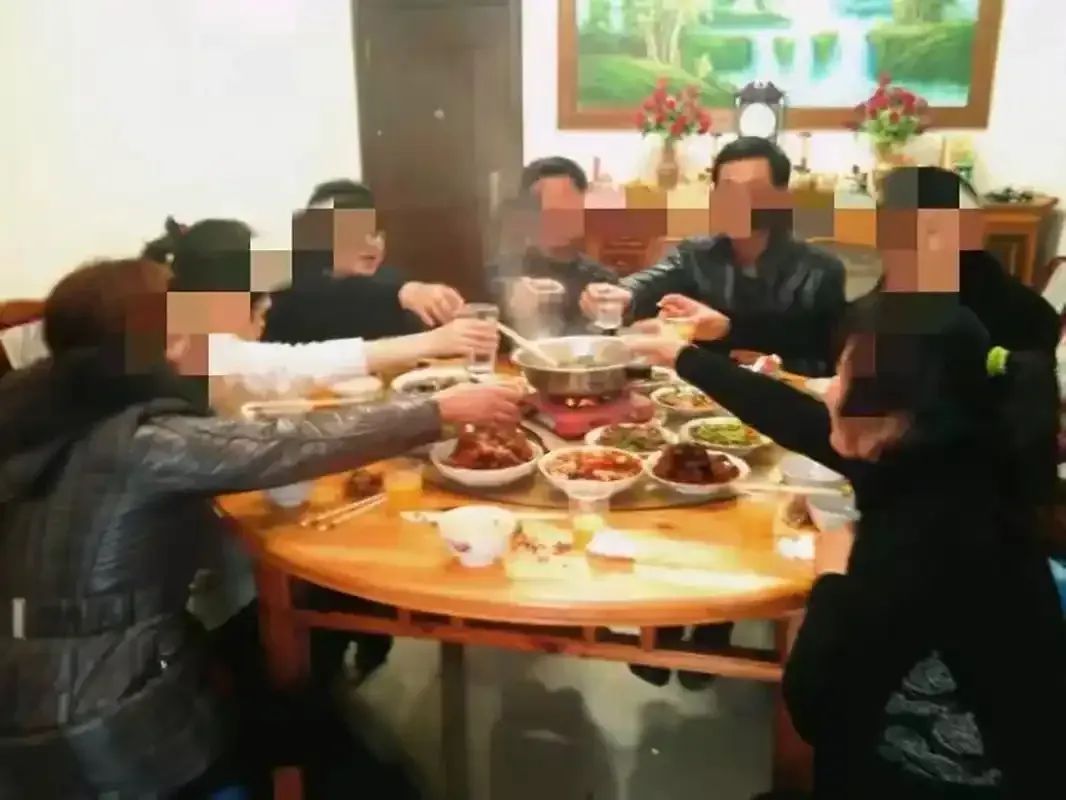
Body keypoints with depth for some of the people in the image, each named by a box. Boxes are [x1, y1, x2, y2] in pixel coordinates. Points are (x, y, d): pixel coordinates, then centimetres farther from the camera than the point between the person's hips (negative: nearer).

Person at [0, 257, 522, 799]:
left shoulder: (51, 413, 1)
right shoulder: (140, 439, -22)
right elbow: (287, 445, -22)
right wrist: (441, 410, -14)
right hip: (104, 733, -7)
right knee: (328, 729, 14)